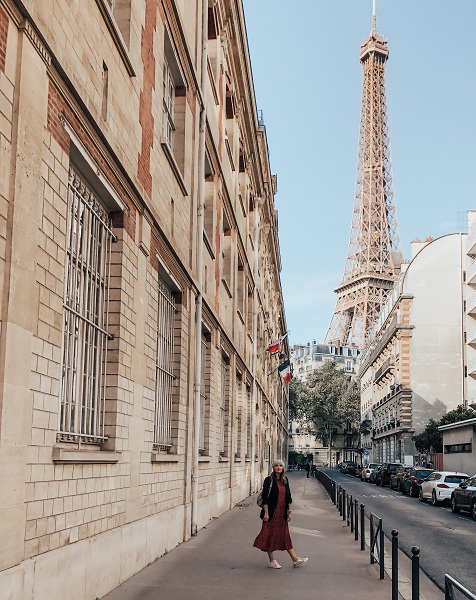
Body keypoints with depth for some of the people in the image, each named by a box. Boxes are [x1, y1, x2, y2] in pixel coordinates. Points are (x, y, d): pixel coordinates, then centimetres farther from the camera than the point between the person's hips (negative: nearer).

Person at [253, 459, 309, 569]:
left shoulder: (285, 480, 8)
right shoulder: (269, 480, -9)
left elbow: (288, 497, 12)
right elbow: (265, 498, -12)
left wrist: (289, 511, 10)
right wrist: (266, 513, -16)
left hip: (282, 512, 5)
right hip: (272, 512, -5)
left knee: (285, 535, 11)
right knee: (270, 535, 3)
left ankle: (295, 559, 11)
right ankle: (272, 561, 12)